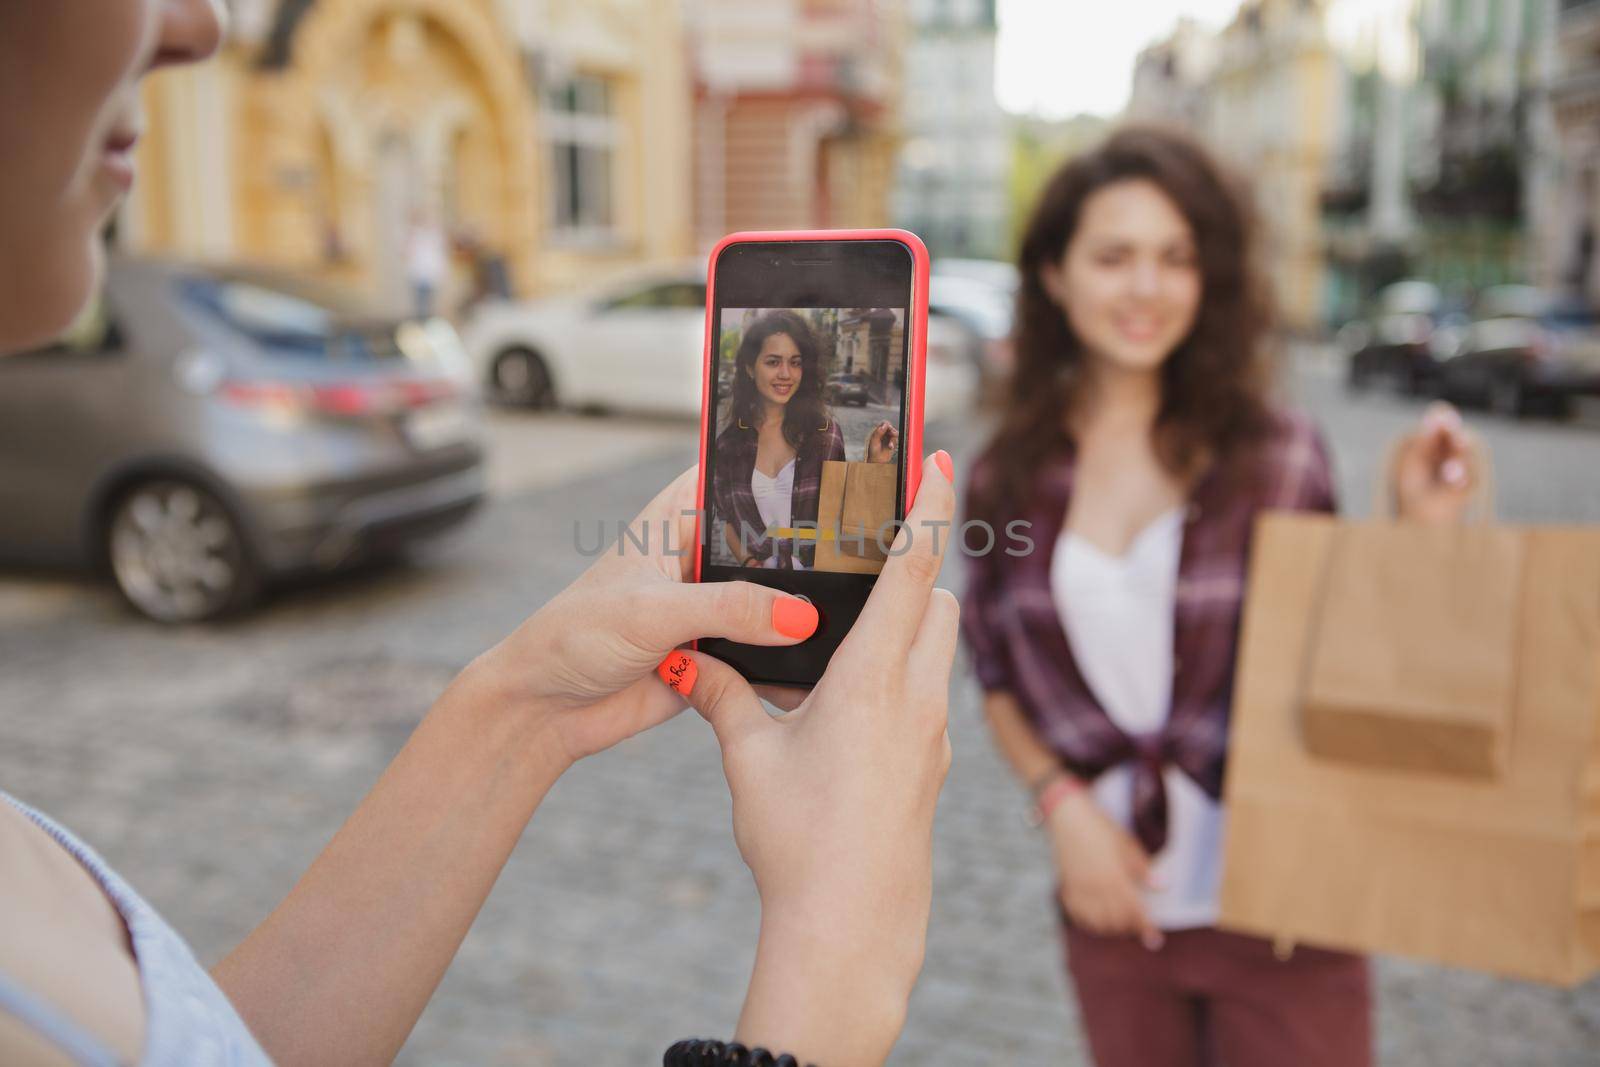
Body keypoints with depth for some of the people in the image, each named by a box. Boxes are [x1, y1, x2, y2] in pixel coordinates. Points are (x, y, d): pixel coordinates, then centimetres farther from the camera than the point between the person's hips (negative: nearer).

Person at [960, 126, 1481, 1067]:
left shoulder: (1277, 452, -8)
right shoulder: (1013, 475, -3)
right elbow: (998, 678, 5)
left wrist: (1419, 527, -13)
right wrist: (1063, 804, -9)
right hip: (1115, 914, 2)